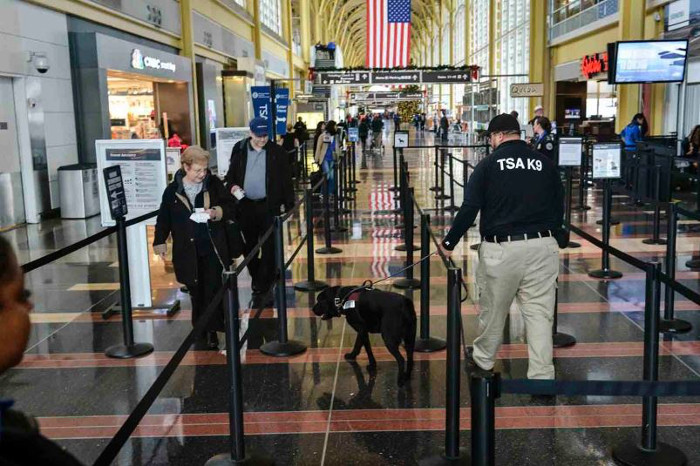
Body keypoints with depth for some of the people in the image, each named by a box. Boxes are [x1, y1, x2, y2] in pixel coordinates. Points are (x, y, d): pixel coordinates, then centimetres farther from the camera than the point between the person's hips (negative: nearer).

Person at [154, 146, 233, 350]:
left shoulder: (214, 184, -2)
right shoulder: (172, 190, -2)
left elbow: (230, 207, 2)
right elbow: (164, 218, 7)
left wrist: (216, 212, -18)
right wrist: (160, 242, 6)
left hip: (213, 248, 0)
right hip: (188, 252, 1)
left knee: (213, 290, -2)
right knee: (196, 292, 11)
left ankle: (211, 330, 6)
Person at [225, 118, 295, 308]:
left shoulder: (276, 152, -1)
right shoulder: (240, 150, 4)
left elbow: (286, 180, 1)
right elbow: (231, 174, 11)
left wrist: (289, 204, -2)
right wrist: (232, 186, -10)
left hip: (269, 206, -2)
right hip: (245, 205, 3)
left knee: (269, 249, -3)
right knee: (249, 248, 11)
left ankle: (262, 288, 4)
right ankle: (259, 283, 28)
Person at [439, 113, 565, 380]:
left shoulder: (489, 164, -2)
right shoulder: (545, 163, 7)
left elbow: (469, 209, -6)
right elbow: (558, 207, 12)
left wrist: (449, 242, 4)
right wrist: (555, 237, 27)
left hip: (501, 248, -2)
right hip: (542, 246, 2)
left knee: (493, 309, 15)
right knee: (540, 312, 6)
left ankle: (483, 360, 35)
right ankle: (542, 376, 8)